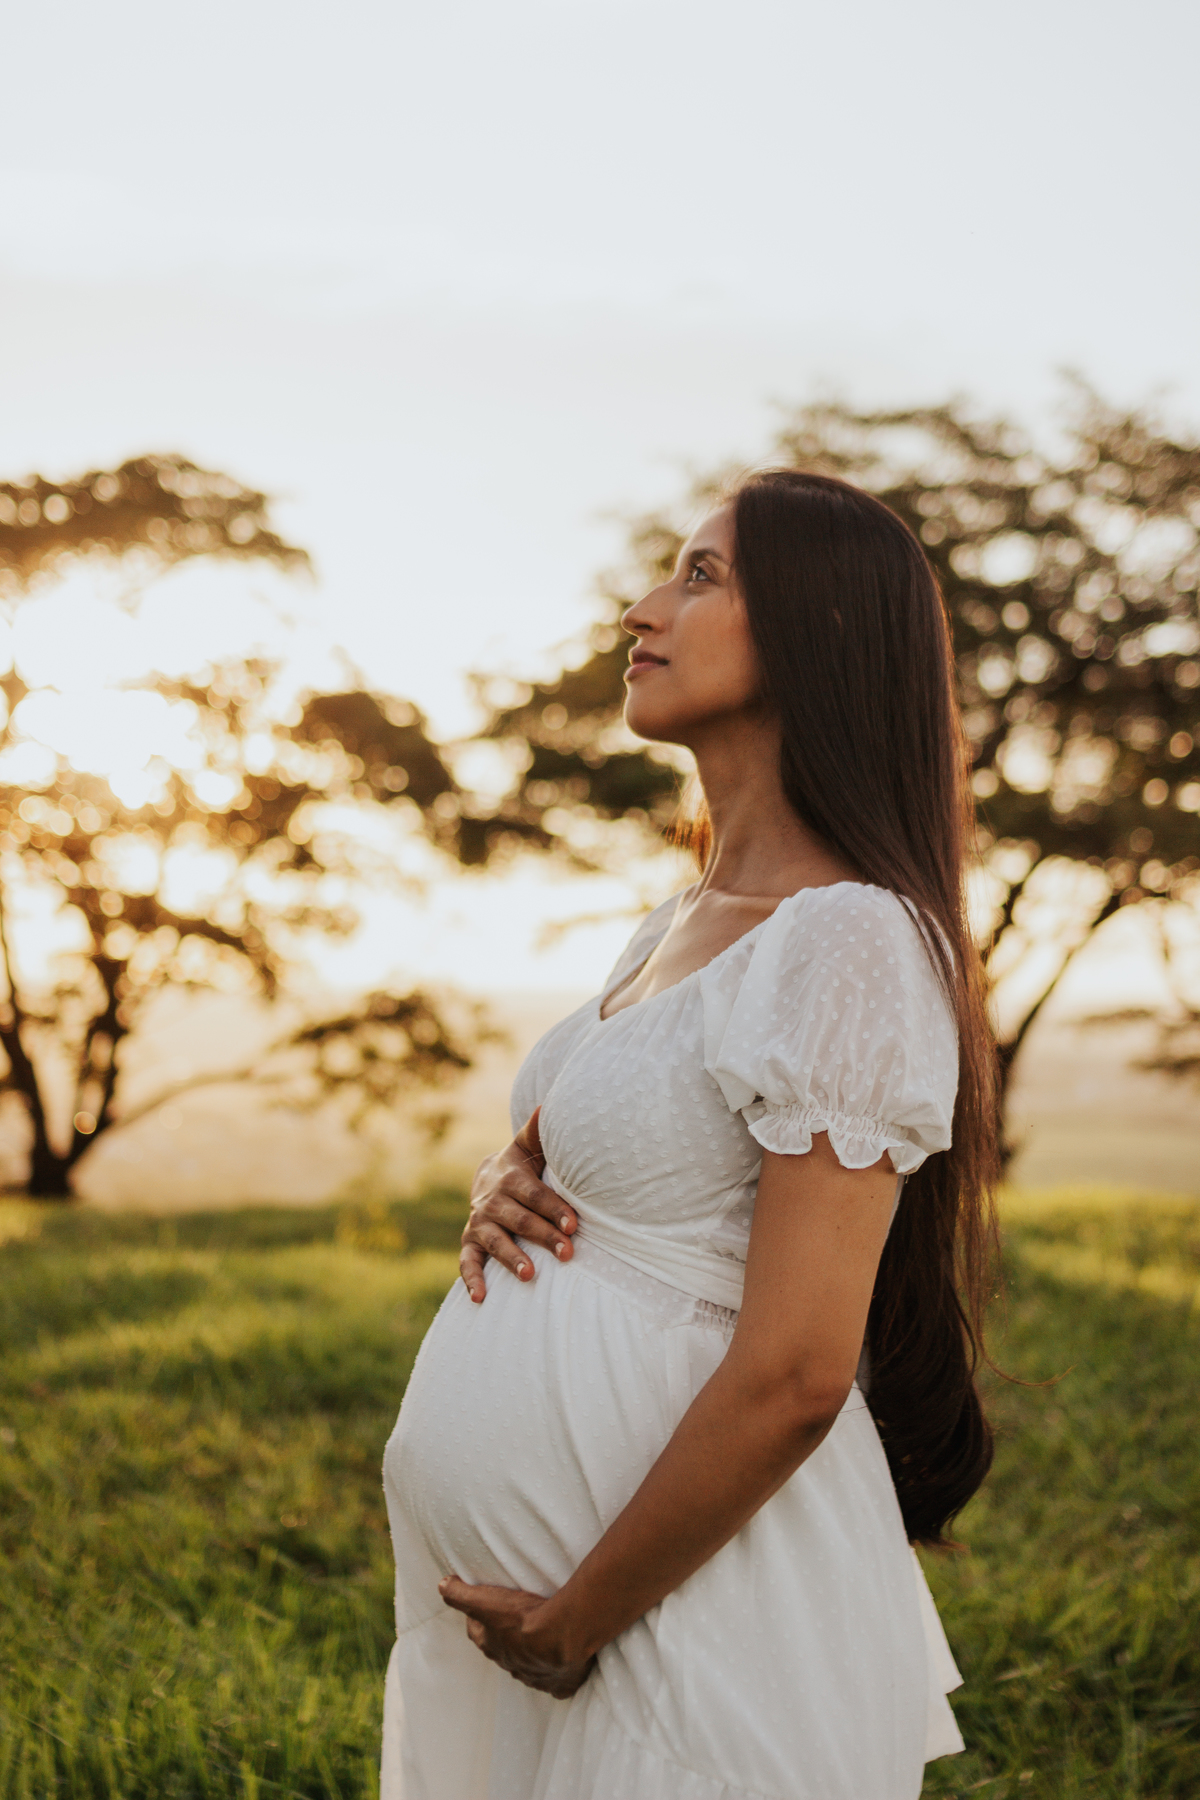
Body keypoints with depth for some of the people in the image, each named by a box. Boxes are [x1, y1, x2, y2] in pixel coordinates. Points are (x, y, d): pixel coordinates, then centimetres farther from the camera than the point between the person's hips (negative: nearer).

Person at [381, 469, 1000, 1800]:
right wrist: (502, 1190, 0)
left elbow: (792, 1379, -23)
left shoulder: (848, 941, -18)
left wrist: (571, 1626, -15)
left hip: (694, 1621, -8)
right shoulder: (680, 926, 10)